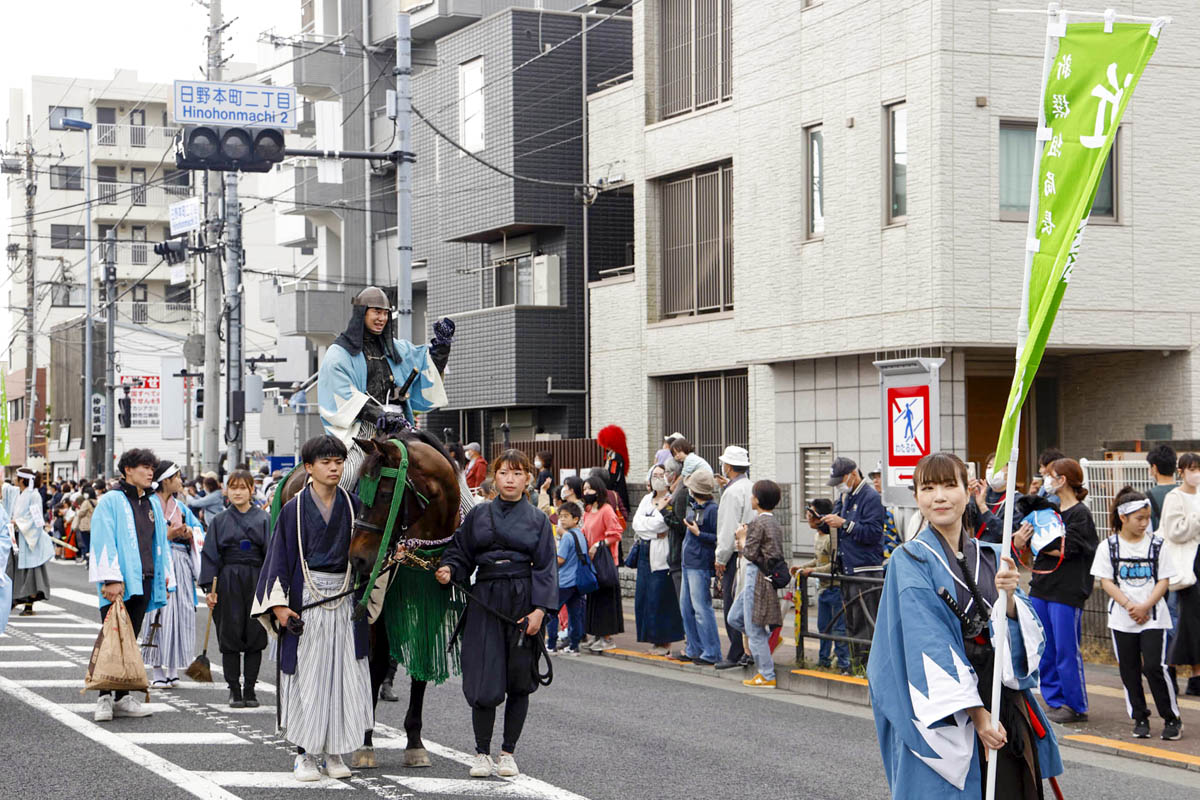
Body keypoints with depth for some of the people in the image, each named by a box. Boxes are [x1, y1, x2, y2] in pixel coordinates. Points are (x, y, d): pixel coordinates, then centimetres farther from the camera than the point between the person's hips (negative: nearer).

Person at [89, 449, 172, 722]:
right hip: (118, 584, -6)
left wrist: (165, 576, 15)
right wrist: (111, 579, -19)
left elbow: (160, 543, 21)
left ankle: (122, 698, 13)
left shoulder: (153, 503, 16)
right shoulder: (111, 501, -5)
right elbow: (104, 542, -11)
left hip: (143, 581, 6)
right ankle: (104, 698, -3)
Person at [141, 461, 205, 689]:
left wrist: (190, 533, -2)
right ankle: (158, 672, -4)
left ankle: (173, 670, 9)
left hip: (182, 565, 7)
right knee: (161, 612, -8)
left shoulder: (179, 506, 17)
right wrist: (167, 535, -17)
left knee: (181, 614, 4)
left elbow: (198, 528, 18)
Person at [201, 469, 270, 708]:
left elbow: (271, 553, 2)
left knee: (255, 636, 1)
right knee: (230, 636, -1)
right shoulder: (219, 521, 6)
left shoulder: (263, 519, 5)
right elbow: (210, 555, 4)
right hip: (228, 582, 0)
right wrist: (209, 588, -4)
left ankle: (249, 689, 9)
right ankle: (234, 690, 7)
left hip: (256, 582, 0)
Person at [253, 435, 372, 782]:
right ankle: (304, 754, 7)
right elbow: (280, 556, -2)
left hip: (344, 601, 3)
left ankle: (334, 752, 12)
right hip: (306, 603, -2)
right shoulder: (295, 509, -2)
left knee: (343, 676, 3)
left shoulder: (353, 505, 5)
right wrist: (279, 604, -9)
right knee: (306, 676, -1)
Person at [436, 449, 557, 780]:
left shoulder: (538, 520, 6)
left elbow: (546, 567, 1)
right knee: (485, 680, -6)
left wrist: (540, 609, -10)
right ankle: (482, 752, 7)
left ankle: (508, 752, 16)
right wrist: (449, 571, -11)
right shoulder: (478, 515, 9)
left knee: (519, 680, 3)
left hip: (522, 602, 0)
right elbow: (461, 554, 11)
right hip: (485, 602, 0)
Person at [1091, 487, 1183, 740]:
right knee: (1129, 669, 6)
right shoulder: (1108, 547, 1)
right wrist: (1128, 605, -14)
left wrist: (1145, 606, -14)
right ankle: (1140, 718, 18)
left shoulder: (1156, 545, 1)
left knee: (1154, 666, -10)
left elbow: (1164, 581, -1)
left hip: (1153, 616, -1)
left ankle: (1172, 718, 2)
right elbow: (1106, 581, -2)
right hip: (1121, 619, 2)